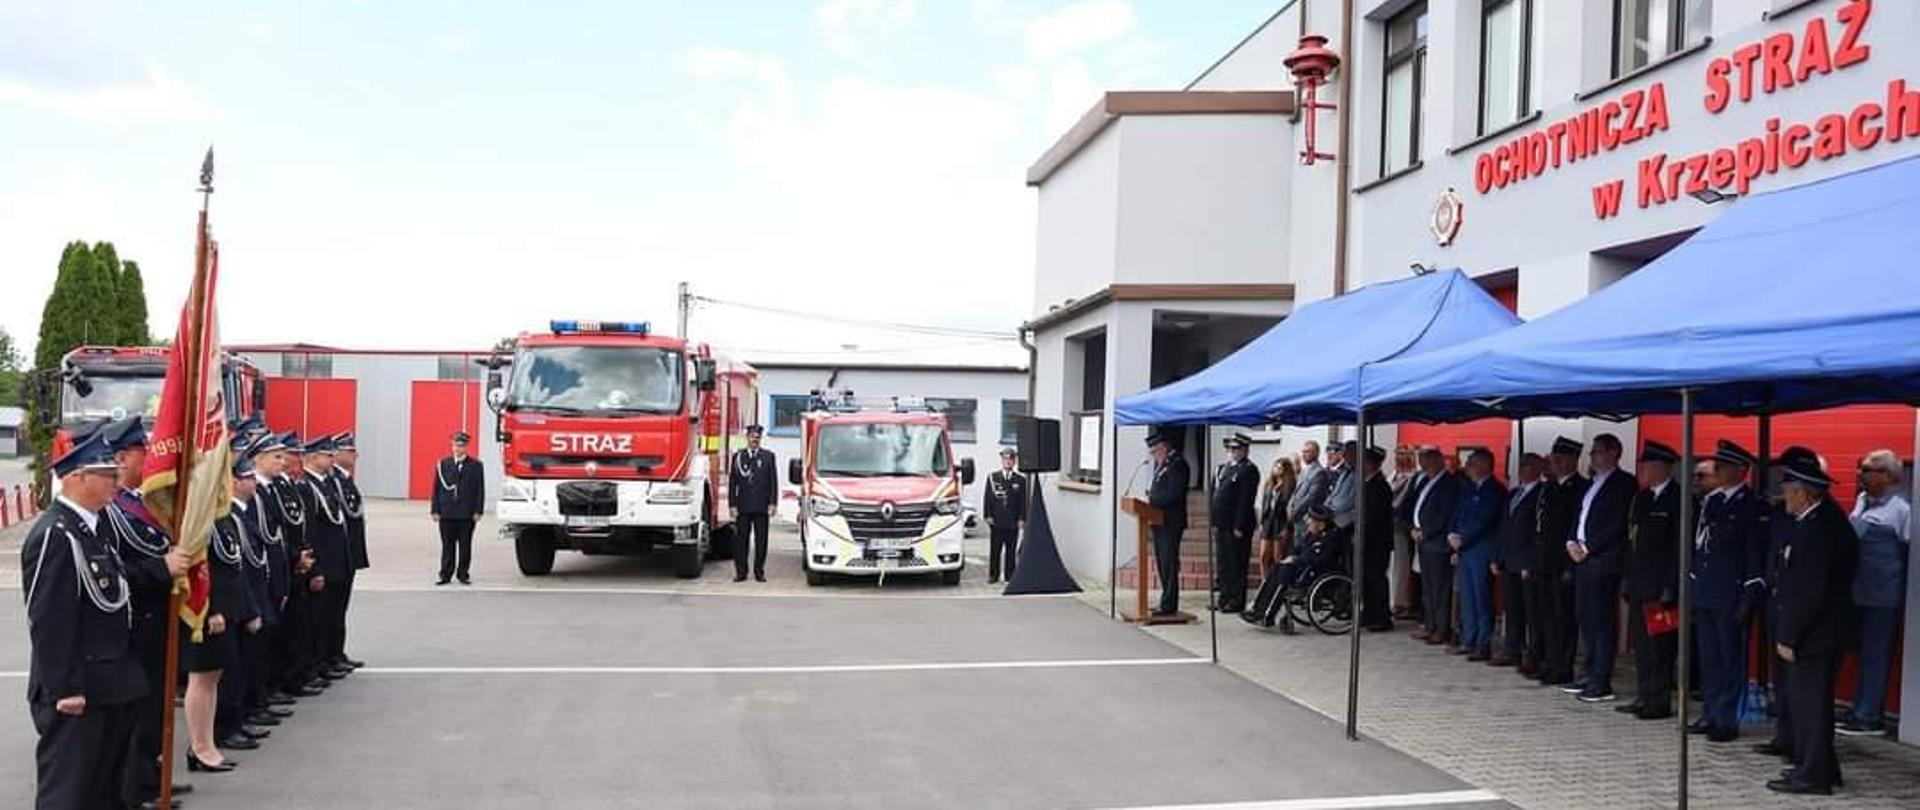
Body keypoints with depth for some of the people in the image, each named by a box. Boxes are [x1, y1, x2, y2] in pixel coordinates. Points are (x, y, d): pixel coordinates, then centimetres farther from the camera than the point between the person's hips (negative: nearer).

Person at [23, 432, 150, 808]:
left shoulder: (93, 527, 11)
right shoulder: (54, 535, -19)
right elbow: (49, 621, -22)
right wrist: (66, 689, -22)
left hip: (110, 689, 10)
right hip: (76, 695, -10)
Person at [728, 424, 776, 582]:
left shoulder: (768, 456, 7)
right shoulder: (738, 456, 8)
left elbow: (773, 481, 4)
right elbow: (732, 481, 6)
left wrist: (773, 503, -4)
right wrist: (732, 504, -1)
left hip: (761, 506, 0)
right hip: (743, 506, 0)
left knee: (761, 540, 2)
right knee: (741, 540, 1)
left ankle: (759, 572, 9)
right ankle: (741, 572, 7)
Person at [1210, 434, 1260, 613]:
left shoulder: (1248, 470, -10)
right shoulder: (1223, 469, 15)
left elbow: (1246, 501, -16)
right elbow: (1214, 496, 17)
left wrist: (1239, 527, -18)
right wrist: (1213, 522, 11)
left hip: (1237, 527, -8)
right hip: (1222, 525, 8)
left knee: (1236, 565, -2)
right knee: (1223, 564, 13)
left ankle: (1237, 602, 5)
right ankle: (1225, 598, 21)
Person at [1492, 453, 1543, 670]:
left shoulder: (1542, 494, -7)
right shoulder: (1513, 494, 17)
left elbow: (1540, 530, -13)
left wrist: (1531, 564, -16)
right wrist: (1498, 559, 13)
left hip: (1529, 564, -7)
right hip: (1509, 562, 7)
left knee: (1532, 610, -3)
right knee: (1512, 609, 11)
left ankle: (1533, 656, 0)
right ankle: (1512, 651, 18)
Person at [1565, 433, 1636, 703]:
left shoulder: (1624, 483, -7)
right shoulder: (1591, 483, 19)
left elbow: (1619, 524, -14)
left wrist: (1588, 548, -13)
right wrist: (1572, 543, 5)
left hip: (1603, 560, -9)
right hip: (1582, 558, 9)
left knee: (1602, 621, -6)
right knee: (1585, 618, 11)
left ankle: (1602, 683, -3)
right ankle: (1591, 675, 19)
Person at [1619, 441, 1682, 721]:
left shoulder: (1677, 499, -11)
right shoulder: (1641, 498, 14)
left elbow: (1679, 547, -14)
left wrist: (1670, 588, -16)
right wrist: (1628, 579, 14)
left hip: (1660, 586, -8)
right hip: (1639, 584, 8)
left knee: (1660, 645, -3)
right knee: (1640, 643, 12)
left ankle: (1660, 702, 4)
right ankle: (1644, 696, 20)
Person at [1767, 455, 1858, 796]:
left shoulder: (1817, 528, -21)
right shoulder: (1830, 519, 11)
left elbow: (1809, 591, -23)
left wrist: (1789, 637, -18)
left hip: (1815, 633, -10)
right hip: (1824, 629, 10)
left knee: (1810, 700, -2)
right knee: (1807, 698, 17)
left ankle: (1813, 775, 5)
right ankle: (1818, 767, 26)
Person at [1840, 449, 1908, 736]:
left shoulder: (1900, 509, -10)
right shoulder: (1861, 500, 9)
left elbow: (1908, 551, -7)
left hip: (1882, 595, -7)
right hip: (1858, 592, 7)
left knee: (1875, 656, 1)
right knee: (1864, 654, 14)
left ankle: (1869, 717, 8)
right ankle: (1861, 713, 22)